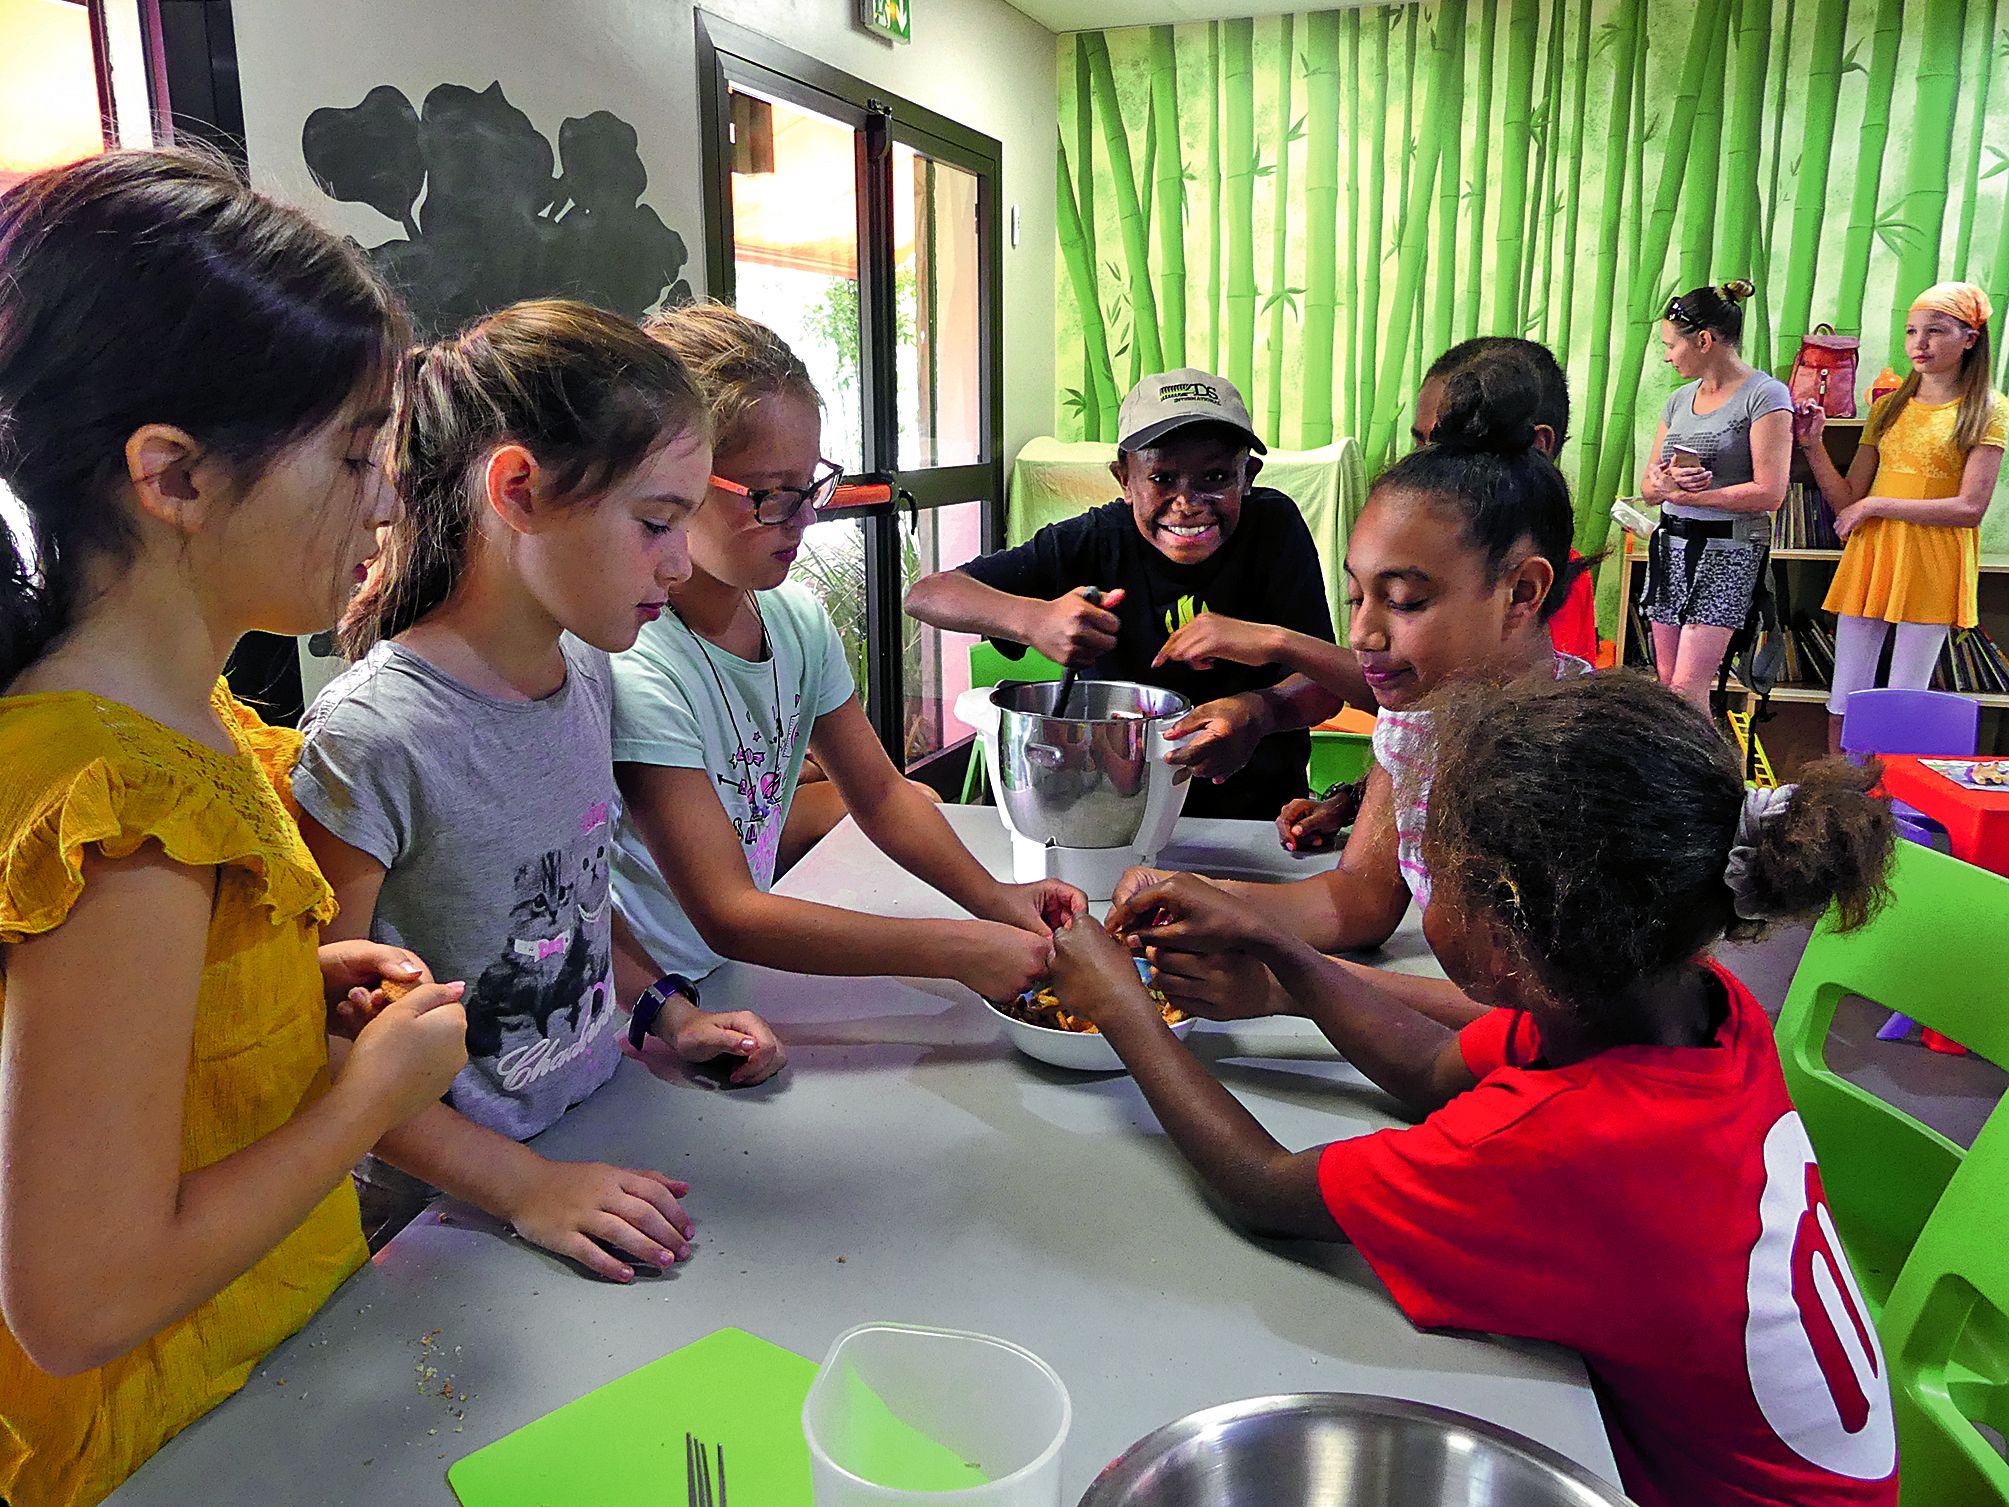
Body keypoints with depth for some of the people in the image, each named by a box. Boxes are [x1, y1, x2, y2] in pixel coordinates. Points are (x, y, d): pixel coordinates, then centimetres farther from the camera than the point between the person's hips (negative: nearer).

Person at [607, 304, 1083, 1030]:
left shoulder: (797, 617, -2)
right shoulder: (634, 664, -25)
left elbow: (880, 792, 8)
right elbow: (726, 914, -25)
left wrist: (991, 898, -8)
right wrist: (956, 949, -28)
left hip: (740, 973, 7)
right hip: (630, 1011, -7)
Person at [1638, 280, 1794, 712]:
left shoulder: (1765, 395, -6)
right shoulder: (1681, 399, 15)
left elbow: (1769, 493, -14)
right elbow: (1647, 486, 16)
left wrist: (1683, 494, -11)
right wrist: (1664, 481, -8)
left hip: (1727, 550, -7)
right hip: (1669, 544, 7)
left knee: (1688, 688, -15)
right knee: (1667, 684, 5)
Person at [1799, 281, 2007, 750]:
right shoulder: (1888, 408, 12)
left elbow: (1970, 508, -11)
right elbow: (1847, 502, 8)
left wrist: (1876, 506, -13)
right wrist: (1813, 446, -4)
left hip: (1932, 565, -4)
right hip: (1869, 556, 4)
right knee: (1844, 699, 5)